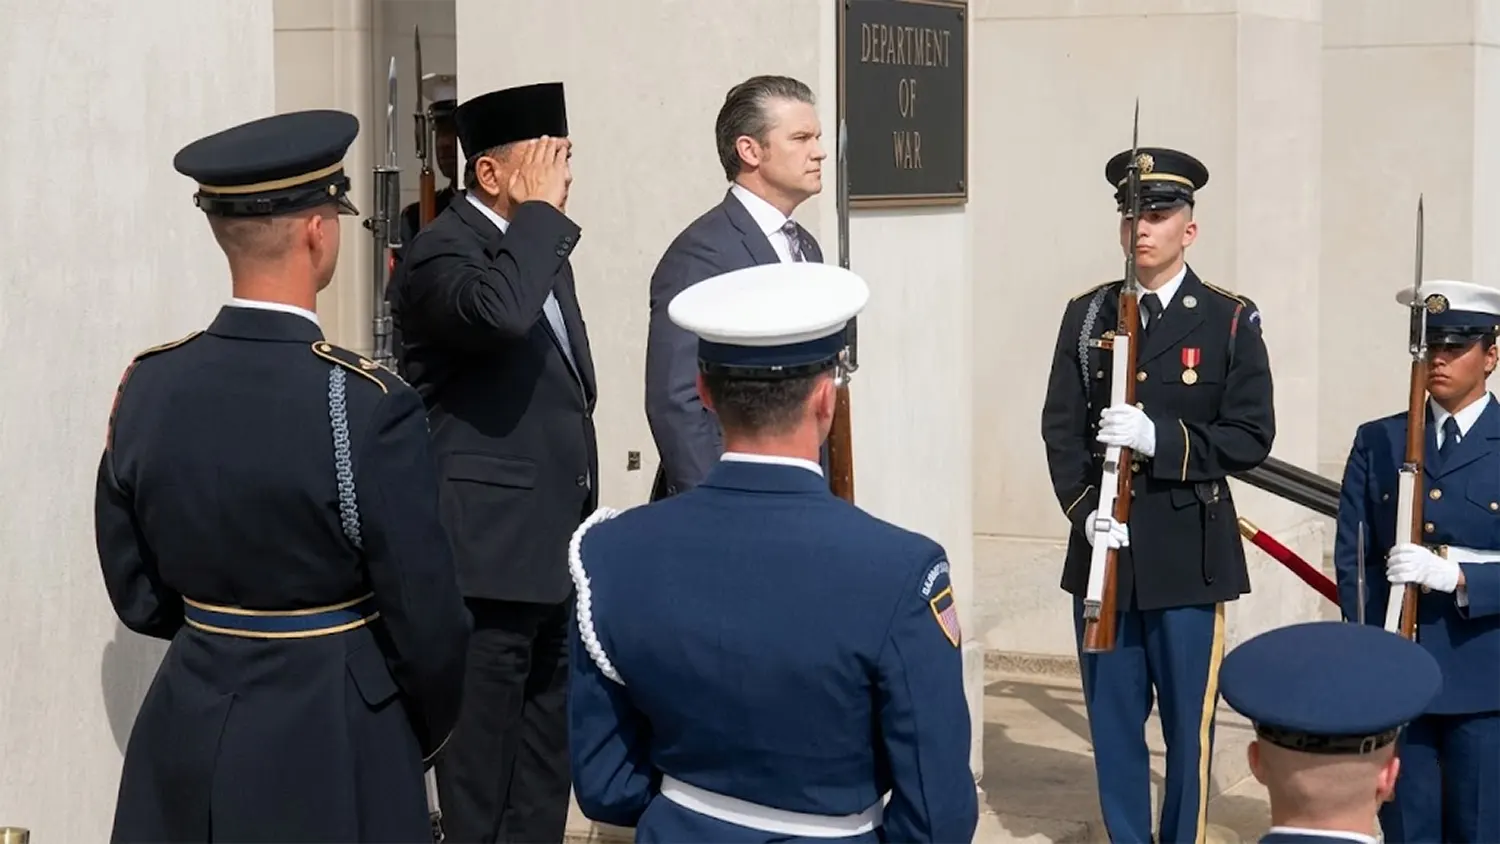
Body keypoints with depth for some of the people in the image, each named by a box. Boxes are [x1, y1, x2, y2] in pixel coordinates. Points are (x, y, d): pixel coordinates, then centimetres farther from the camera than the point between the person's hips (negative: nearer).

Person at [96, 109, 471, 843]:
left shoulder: (147, 385, -5)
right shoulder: (368, 406, -20)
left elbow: (137, 593, 5)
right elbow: (426, 620, -14)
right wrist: (426, 732, 6)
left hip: (186, 736, 5)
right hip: (334, 744, -4)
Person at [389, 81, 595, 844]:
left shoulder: (539, 247, 15)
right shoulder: (442, 252, -14)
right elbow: (500, 312, -38)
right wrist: (540, 210, -24)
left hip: (555, 542, 9)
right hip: (490, 547, -9)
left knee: (549, 743, 16)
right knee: (483, 746, 0)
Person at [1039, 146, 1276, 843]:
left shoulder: (1231, 320, -1)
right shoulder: (1085, 315, 8)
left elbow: (1251, 437, -7)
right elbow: (1061, 427, 5)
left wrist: (1160, 438, -20)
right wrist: (1083, 509, -11)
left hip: (1188, 553, -3)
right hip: (1104, 547, 3)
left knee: (1187, 722, 4)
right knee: (1112, 719, 9)